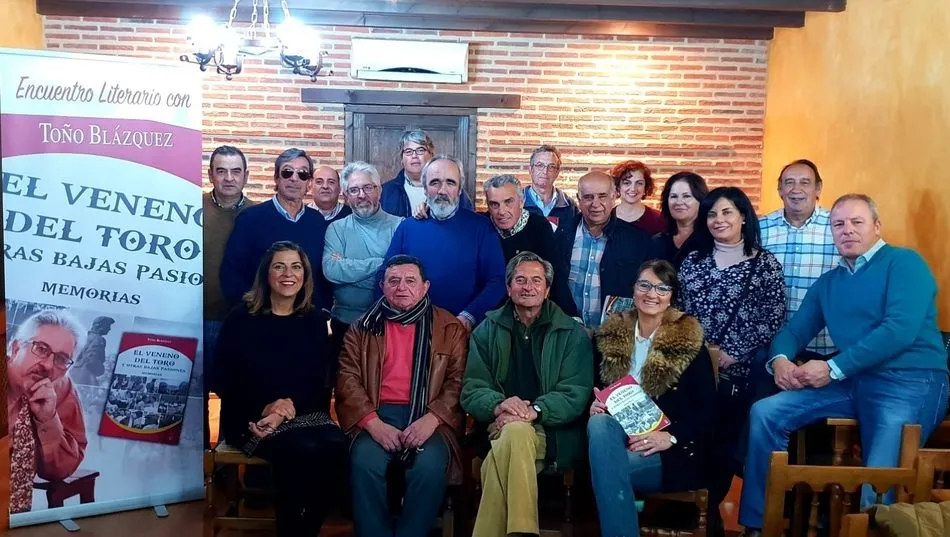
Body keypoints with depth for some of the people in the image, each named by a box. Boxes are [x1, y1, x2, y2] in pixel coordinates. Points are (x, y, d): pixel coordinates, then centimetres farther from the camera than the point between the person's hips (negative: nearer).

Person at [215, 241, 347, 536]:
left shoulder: (315, 321, 10)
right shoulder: (241, 318, 2)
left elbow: (321, 382, 6)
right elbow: (226, 382, -1)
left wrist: (289, 406, -13)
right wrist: (265, 408, -16)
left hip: (305, 412, 3)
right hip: (252, 417, -3)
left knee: (335, 446, -30)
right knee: (302, 450, -33)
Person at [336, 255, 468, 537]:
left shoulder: (451, 328, 11)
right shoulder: (363, 328, 14)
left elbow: (458, 381, 3)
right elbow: (348, 379, 5)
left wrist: (431, 419, -15)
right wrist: (373, 423, -12)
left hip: (428, 417, -1)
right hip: (377, 416, 1)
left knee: (430, 466, -31)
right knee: (365, 462, -30)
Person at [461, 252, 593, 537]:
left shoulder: (572, 334, 8)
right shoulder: (487, 331, 13)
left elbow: (575, 395, -2)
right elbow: (472, 391, 5)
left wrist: (534, 411, -21)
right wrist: (499, 405, -18)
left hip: (549, 430, -1)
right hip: (498, 427, 1)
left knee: (516, 433, -34)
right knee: (515, 432, -35)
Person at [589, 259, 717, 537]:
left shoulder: (688, 340, -1)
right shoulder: (612, 334, 10)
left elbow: (708, 409, -4)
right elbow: (598, 388, 19)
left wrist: (670, 436, -18)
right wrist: (595, 405, -5)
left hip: (674, 451, -4)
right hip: (621, 436, 4)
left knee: (606, 463, -32)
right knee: (599, 424, -32)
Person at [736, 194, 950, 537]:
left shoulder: (904, 263, -3)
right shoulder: (827, 283, 18)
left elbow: (901, 330, -16)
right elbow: (795, 330, 17)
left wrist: (833, 368, -17)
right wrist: (780, 360, -9)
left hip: (910, 382, -6)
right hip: (853, 381, 7)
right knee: (765, 413, -6)